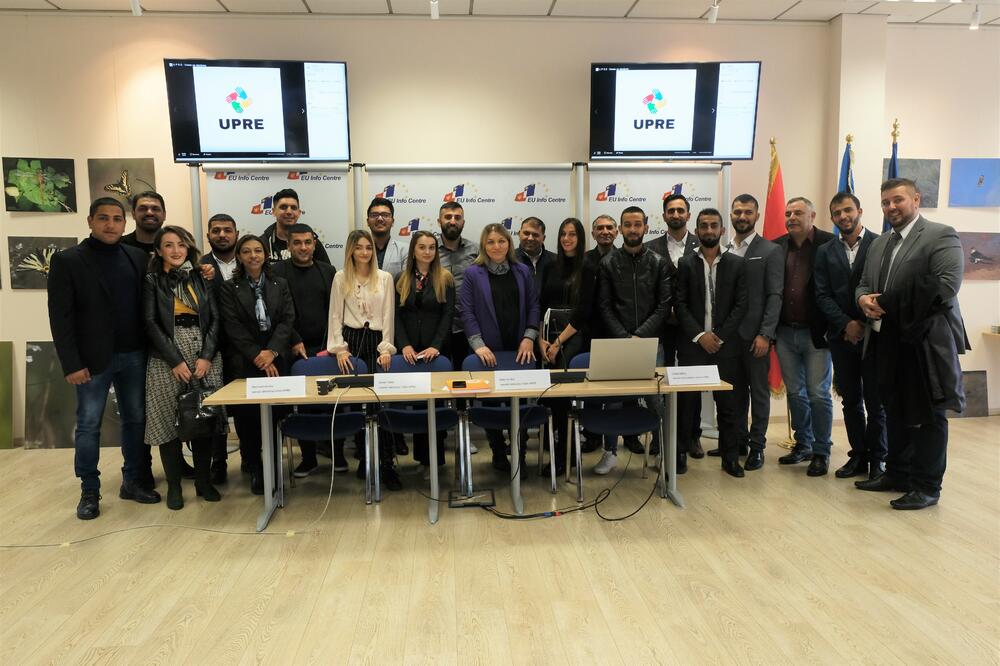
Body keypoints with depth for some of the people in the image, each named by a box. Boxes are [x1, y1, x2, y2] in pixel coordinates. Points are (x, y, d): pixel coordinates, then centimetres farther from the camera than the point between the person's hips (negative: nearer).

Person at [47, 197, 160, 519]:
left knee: (135, 420, 10)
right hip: (93, 359, -3)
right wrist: (72, 364, -12)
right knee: (88, 425, 5)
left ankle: (134, 481, 23)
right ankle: (89, 491, 18)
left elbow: (146, 305, 8)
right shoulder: (67, 260, -4)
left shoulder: (137, 257, 7)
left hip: (134, 355, 3)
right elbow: (60, 317, -7)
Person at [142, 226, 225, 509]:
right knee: (169, 420, -1)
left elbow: (215, 319, 6)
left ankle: (204, 481, 14)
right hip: (167, 360, -2)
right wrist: (175, 361, -12)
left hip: (205, 357, 2)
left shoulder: (202, 279, 12)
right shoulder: (151, 281, 5)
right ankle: (174, 486, 11)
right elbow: (151, 324, -4)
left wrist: (206, 356, -7)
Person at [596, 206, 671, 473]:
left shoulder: (658, 263, 5)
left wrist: (640, 336, -10)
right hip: (617, 340, 0)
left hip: (651, 340, 0)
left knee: (655, 396, 0)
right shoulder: (608, 263, 4)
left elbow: (664, 305, 0)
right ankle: (611, 452, 11)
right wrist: (624, 337, -10)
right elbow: (605, 306, 1)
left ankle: (661, 450, 17)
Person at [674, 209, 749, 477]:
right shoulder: (685, 264, 4)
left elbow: (741, 305, 1)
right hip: (692, 344, 0)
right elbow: (680, 305, -1)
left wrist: (720, 336, -8)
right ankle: (681, 452, 13)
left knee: (727, 402, 4)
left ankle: (730, 457, 15)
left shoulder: (736, 264, 6)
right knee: (687, 400, 2)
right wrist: (699, 336, -10)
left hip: (725, 344, 1)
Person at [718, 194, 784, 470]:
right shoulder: (724, 251, 10)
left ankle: (756, 446, 15)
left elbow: (775, 296, -8)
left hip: (755, 335, -4)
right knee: (735, 390, 12)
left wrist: (765, 334, -15)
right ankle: (737, 440, 25)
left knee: (758, 391, 5)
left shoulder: (771, 251, -3)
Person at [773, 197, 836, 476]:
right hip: (785, 332, 4)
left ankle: (821, 451, 16)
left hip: (816, 334, -4)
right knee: (795, 393, 13)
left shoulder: (830, 244, -5)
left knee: (819, 395, 2)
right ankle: (803, 445, 28)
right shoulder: (776, 247, 6)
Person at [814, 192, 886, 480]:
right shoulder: (825, 252, 8)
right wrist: (847, 324, -10)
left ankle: (877, 459, 16)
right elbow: (822, 295, 2)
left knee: (875, 402, 4)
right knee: (850, 401, 10)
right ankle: (858, 455, 21)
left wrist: (866, 325, -9)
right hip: (841, 336, 3)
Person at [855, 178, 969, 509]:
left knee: (928, 416, 3)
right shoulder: (879, 243, 17)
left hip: (925, 342, -7)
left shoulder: (941, 236, -7)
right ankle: (897, 474, 28)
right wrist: (864, 298, -7)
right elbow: (864, 283, 18)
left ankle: (926, 486, 11)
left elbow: (945, 287, -19)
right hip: (888, 342, 7)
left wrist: (888, 304, -19)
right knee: (895, 414, 16)